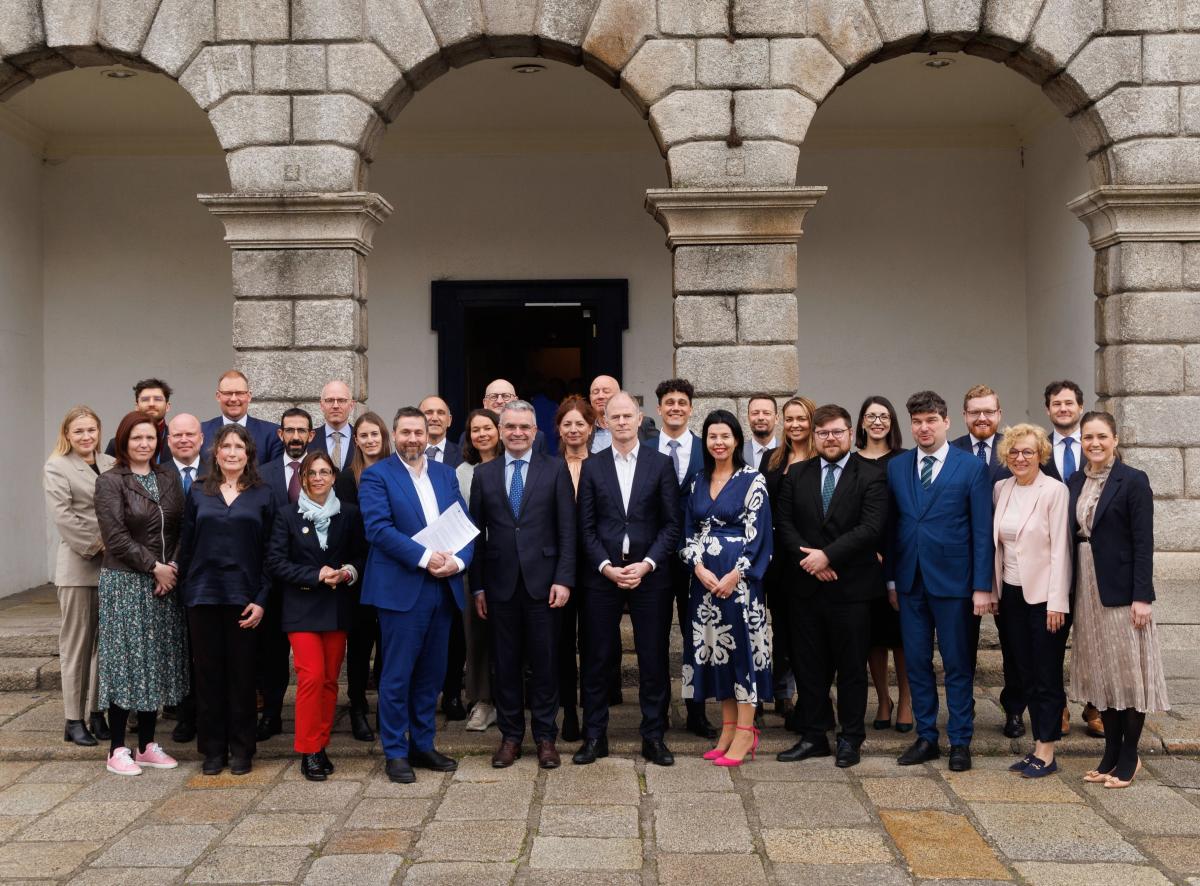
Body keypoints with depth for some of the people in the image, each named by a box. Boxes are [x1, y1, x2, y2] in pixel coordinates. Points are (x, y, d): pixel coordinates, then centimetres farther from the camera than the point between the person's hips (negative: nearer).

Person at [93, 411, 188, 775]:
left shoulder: (169, 477, 10)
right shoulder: (109, 482, -5)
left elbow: (182, 527, 7)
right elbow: (115, 536, -13)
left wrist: (174, 566, -7)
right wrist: (154, 566, -14)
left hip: (164, 583, 5)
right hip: (125, 583, -5)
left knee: (157, 662, 8)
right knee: (126, 661, -1)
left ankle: (147, 745, 18)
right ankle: (117, 750, 8)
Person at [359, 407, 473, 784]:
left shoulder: (445, 474, 13)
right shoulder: (376, 476, -3)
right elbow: (378, 528, -14)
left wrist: (458, 560, -10)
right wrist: (425, 557, -19)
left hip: (443, 588, 5)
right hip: (401, 588, -5)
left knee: (431, 673, 12)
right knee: (397, 675, 1)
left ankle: (423, 745, 24)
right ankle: (395, 753, 12)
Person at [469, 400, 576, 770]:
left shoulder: (555, 470, 3)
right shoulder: (484, 474, 8)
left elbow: (567, 529, 0)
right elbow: (477, 533, 8)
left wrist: (563, 579, -8)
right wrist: (477, 586, 4)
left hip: (542, 582, -1)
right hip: (500, 584, 2)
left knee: (544, 663, 5)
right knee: (505, 663, 7)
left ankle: (545, 736, 17)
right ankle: (510, 735, 20)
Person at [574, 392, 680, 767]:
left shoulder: (661, 464, 4)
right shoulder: (592, 467, 7)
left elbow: (672, 524, 1)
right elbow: (586, 527, 4)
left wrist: (647, 564, -10)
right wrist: (606, 566, -9)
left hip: (650, 575, -1)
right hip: (601, 576, 1)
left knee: (653, 659, 4)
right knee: (598, 659, 5)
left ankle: (654, 736, 16)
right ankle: (594, 736, 15)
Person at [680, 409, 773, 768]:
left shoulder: (752, 480, -4)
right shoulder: (698, 483, 11)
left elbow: (757, 533, -9)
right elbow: (689, 532, 10)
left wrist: (735, 575, -16)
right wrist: (699, 569, -6)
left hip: (739, 578, -5)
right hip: (705, 579, 5)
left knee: (741, 645, -3)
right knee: (714, 648, 7)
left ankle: (745, 732, 4)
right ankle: (728, 730, 16)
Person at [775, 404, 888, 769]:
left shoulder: (870, 476, -3)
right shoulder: (796, 474, 9)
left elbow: (871, 527, -13)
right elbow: (783, 523, 4)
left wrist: (827, 555, -18)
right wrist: (808, 558, -11)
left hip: (851, 587, -3)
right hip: (806, 586, 3)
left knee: (851, 667, 6)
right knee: (809, 665, 9)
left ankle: (850, 739, 19)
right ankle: (813, 735, 20)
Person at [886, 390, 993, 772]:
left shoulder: (971, 467, -3)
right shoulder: (896, 467, 7)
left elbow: (982, 530, -5)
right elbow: (891, 525, 9)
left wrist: (982, 586, -9)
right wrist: (889, 578, 5)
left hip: (952, 580, -3)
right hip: (910, 580, 4)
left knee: (957, 665, 5)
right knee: (916, 662, 9)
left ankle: (960, 742, 16)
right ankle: (926, 737, 21)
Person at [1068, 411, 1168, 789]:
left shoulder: (1133, 481, -8)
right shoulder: (1074, 482, 9)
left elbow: (1144, 542, -11)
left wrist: (1141, 597, -16)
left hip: (1121, 589, -6)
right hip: (1087, 589, 6)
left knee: (1128, 672, 3)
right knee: (1099, 673, 11)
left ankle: (1129, 756, 14)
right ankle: (1110, 753, 22)